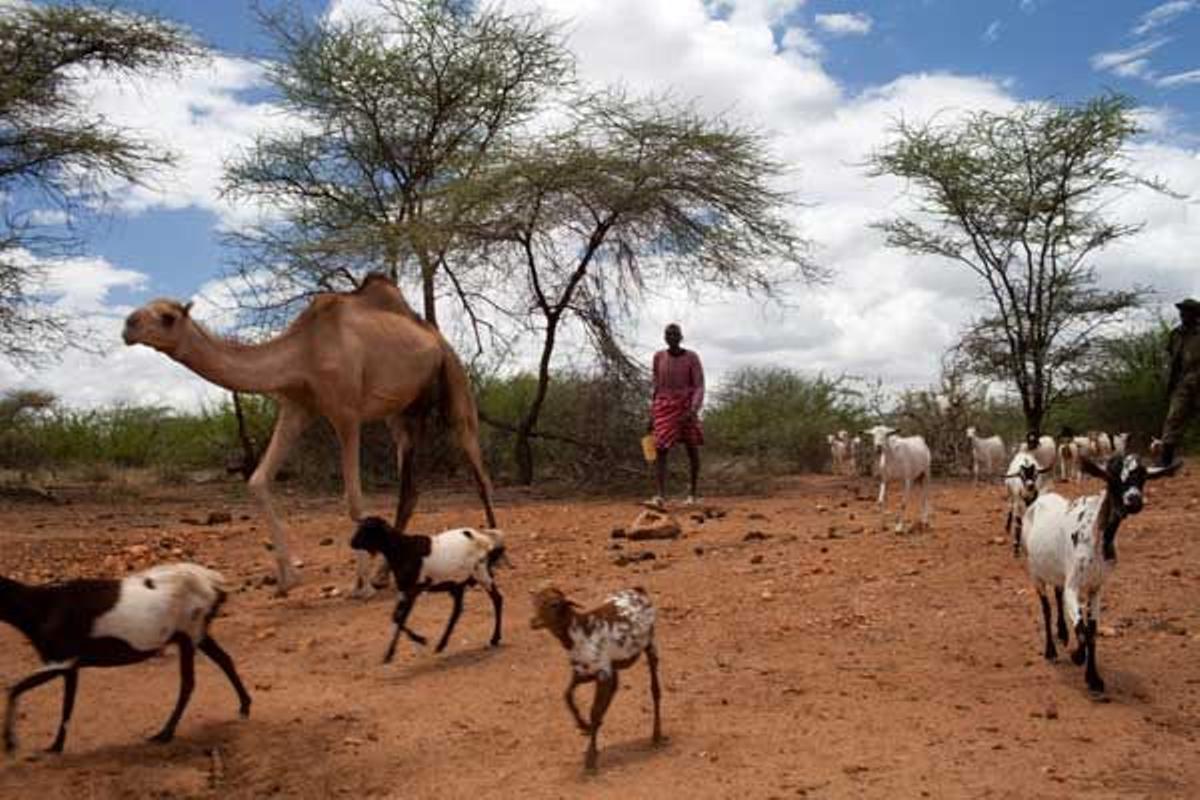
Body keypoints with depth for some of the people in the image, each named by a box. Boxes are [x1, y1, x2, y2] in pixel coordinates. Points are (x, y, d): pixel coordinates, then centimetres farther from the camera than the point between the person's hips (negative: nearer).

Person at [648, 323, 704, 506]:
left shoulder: (692, 358, -4)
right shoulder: (658, 357, 4)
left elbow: (700, 387, -8)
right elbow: (657, 385, 11)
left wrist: (693, 411, -24)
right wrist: (652, 413, 10)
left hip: (686, 407, -1)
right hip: (664, 409, 1)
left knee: (692, 450, 5)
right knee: (660, 449, -14)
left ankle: (692, 491, 25)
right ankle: (660, 496, -20)